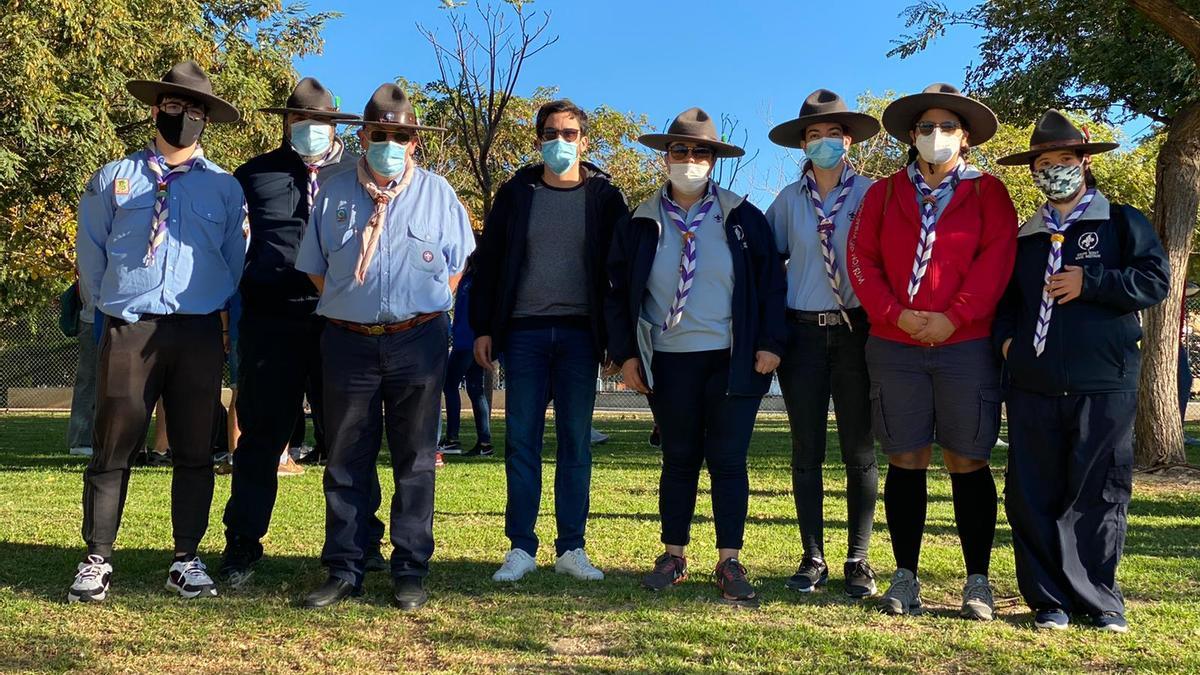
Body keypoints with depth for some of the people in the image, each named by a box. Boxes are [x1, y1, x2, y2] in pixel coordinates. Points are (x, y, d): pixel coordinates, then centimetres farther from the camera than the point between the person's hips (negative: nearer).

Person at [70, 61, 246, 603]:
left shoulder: (225, 188, 10)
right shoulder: (114, 179, 10)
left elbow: (236, 262, 15)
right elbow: (90, 252, 15)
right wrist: (111, 305, 13)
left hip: (199, 333, 1)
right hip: (128, 330, 0)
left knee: (194, 452, 5)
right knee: (113, 450, 2)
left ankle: (186, 561, 15)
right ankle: (97, 560, 12)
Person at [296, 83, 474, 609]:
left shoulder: (437, 192, 6)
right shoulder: (334, 194, 9)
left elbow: (456, 264, 11)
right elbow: (315, 268, 16)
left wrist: (423, 310, 5)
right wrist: (349, 307, 10)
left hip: (418, 341, -1)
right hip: (348, 342, 2)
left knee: (414, 461, 4)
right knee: (346, 461, 5)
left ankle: (410, 573, 12)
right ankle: (344, 571, 15)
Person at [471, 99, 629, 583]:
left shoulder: (605, 197, 6)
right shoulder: (516, 194, 9)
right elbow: (488, 263, 8)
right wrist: (482, 329, 1)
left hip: (579, 334, 0)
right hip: (524, 333, 1)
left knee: (575, 443, 4)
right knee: (521, 441, 1)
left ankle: (571, 548, 12)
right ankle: (521, 548, 9)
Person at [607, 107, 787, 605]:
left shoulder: (742, 217, 4)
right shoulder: (640, 223, 6)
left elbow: (771, 281, 3)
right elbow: (618, 291, 7)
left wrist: (769, 343, -6)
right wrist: (626, 353, -1)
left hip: (734, 360, -1)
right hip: (669, 361, 1)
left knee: (728, 460, 1)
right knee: (679, 459, 9)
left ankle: (730, 563, 9)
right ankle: (673, 556, 20)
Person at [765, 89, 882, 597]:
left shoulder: (871, 193, 1)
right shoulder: (789, 199, 7)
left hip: (856, 331, -2)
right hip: (803, 333, 2)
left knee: (859, 452, 3)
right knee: (806, 453, 4)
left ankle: (858, 561, 12)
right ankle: (813, 559, 14)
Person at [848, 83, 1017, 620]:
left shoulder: (988, 193, 8)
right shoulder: (884, 193, 13)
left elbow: (996, 261, -3)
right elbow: (862, 259, 4)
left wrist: (954, 317, -14)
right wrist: (895, 314, -10)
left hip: (966, 345, -1)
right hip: (894, 348, 2)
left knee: (968, 462, 2)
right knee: (904, 461, 4)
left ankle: (978, 582, 12)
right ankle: (905, 578, 12)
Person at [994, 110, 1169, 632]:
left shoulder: (1123, 223, 8)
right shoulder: (1024, 237, 18)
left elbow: (1155, 281, -4)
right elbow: (1004, 300, 23)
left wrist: (1089, 283, -11)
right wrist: (1007, 337, 5)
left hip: (1105, 384, -3)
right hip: (1034, 386, 3)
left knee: (1099, 494, 1)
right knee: (1032, 496, 2)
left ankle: (1098, 599, 16)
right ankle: (1050, 600, 14)